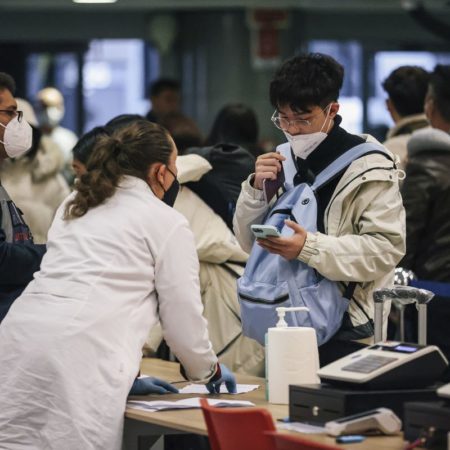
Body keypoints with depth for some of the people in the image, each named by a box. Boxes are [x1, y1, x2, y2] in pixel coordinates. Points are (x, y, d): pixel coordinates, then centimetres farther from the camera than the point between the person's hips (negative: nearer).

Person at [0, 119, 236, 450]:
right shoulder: (167, 223, 8)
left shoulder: (75, 206, 27)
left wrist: (126, 373, 37)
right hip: (80, 359, -6)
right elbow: (182, 314, 11)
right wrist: (208, 370, 30)